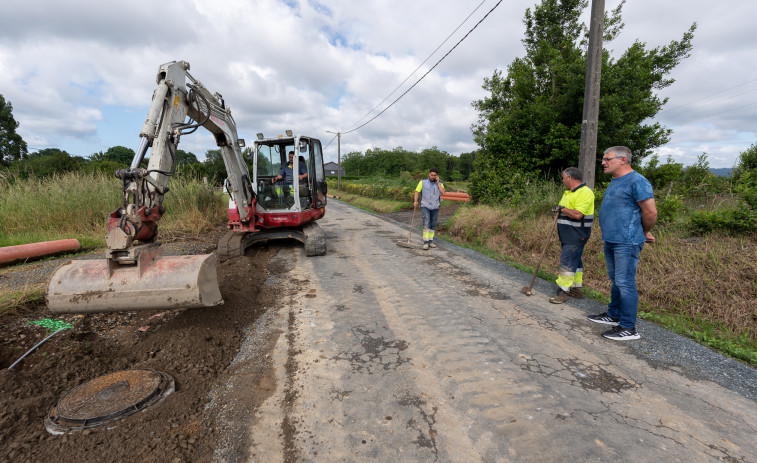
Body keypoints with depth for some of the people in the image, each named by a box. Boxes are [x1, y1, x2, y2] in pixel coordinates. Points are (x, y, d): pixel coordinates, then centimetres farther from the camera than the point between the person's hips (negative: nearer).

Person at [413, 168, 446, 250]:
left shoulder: (440, 183, 4)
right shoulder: (423, 182, -1)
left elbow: (443, 192, -11)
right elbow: (417, 191, 2)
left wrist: (437, 182, -11)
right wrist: (415, 201, -10)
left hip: (435, 207, 3)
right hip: (425, 206, -3)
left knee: (433, 225, 8)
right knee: (426, 223, -16)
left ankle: (430, 241, 19)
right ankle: (425, 242, -15)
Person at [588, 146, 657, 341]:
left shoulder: (636, 181, -15)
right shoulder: (615, 182, 16)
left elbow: (651, 212, -16)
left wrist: (645, 233, -2)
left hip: (626, 242, -10)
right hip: (611, 240, 10)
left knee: (625, 283, -5)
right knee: (616, 280, 19)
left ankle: (628, 328, 3)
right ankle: (613, 315, 32)